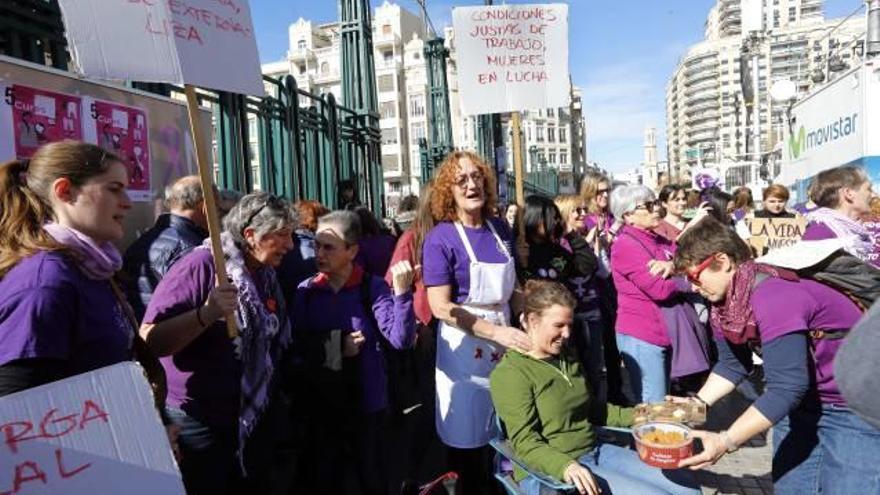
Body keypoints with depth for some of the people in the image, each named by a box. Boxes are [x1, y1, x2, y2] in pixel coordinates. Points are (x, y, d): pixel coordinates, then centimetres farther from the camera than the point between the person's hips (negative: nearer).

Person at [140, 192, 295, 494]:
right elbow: (150, 341, -25)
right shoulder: (202, 265, -18)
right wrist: (206, 314, -39)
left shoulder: (267, 275, 4)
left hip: (255, 419, 7)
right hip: (201, 423, -7)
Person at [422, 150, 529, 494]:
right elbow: (441, 307, -18)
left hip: (504, 344, 6)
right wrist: (496, 331, -24)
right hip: (465, 348, -5)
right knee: (467, 439, 8)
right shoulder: (441, 238, -13)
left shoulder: (501, 230, 4)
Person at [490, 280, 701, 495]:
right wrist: (566, 466, -35)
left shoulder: (567, 358, 12)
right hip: (549, 470, -8)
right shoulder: (509, 374, -14)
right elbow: (525, 442, -20)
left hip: (597, 451, 8)